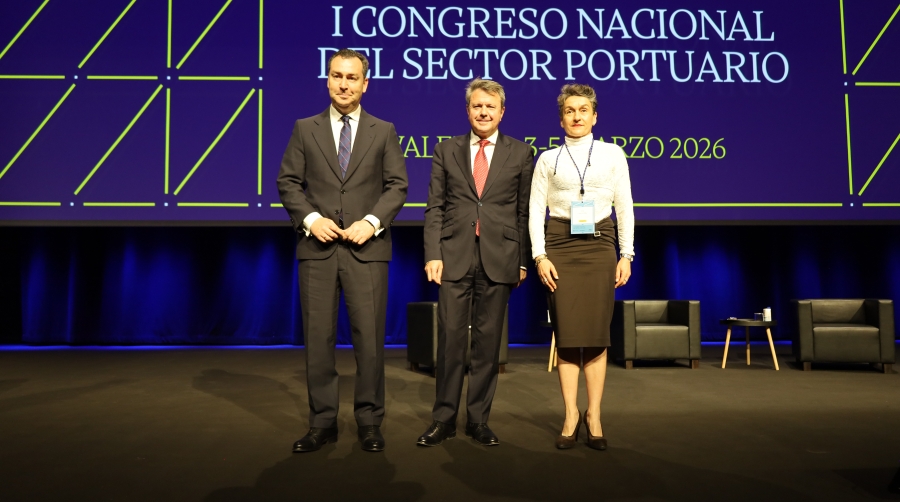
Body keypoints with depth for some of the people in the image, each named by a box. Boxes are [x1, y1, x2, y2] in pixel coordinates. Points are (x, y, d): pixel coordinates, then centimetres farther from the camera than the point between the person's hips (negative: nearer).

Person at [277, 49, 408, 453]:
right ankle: (322, 422, 16)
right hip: (317, 248, 1)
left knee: (369, 337, 0)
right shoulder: (305, 129, 11)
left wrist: (372, 222, -11)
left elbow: (397, 185, 3)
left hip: (367, 248, -1)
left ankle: (369, 422, 14)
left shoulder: (383, 131, 10)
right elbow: (288, 182, 7)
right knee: (318, 337, 4)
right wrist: (310, 218, -10)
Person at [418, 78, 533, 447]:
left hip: (499, 258, 0)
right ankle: (444, 419, 13)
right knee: (451, 337, 0)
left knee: (488, 340, 6)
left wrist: (523, 260, 3)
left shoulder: (520, 153, 9)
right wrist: (433, 254, -4)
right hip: (455, 256, 0)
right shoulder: (446, 151, 11)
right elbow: (435, 208, 6)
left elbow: (524, 211, 7)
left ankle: (479, 419, 17)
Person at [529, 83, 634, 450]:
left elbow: (624, 206, 8)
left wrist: (626, 255, 2)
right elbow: (535, 210, 5)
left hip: (599, 244, 0)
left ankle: (593, 415, 9)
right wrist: (539, 256, -5)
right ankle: (571, 415, 9)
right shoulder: (548, 160, 9)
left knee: (597, 333, -1)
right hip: (560, 246, 0)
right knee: (567, 333, -1)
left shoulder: (612, 154, 9)